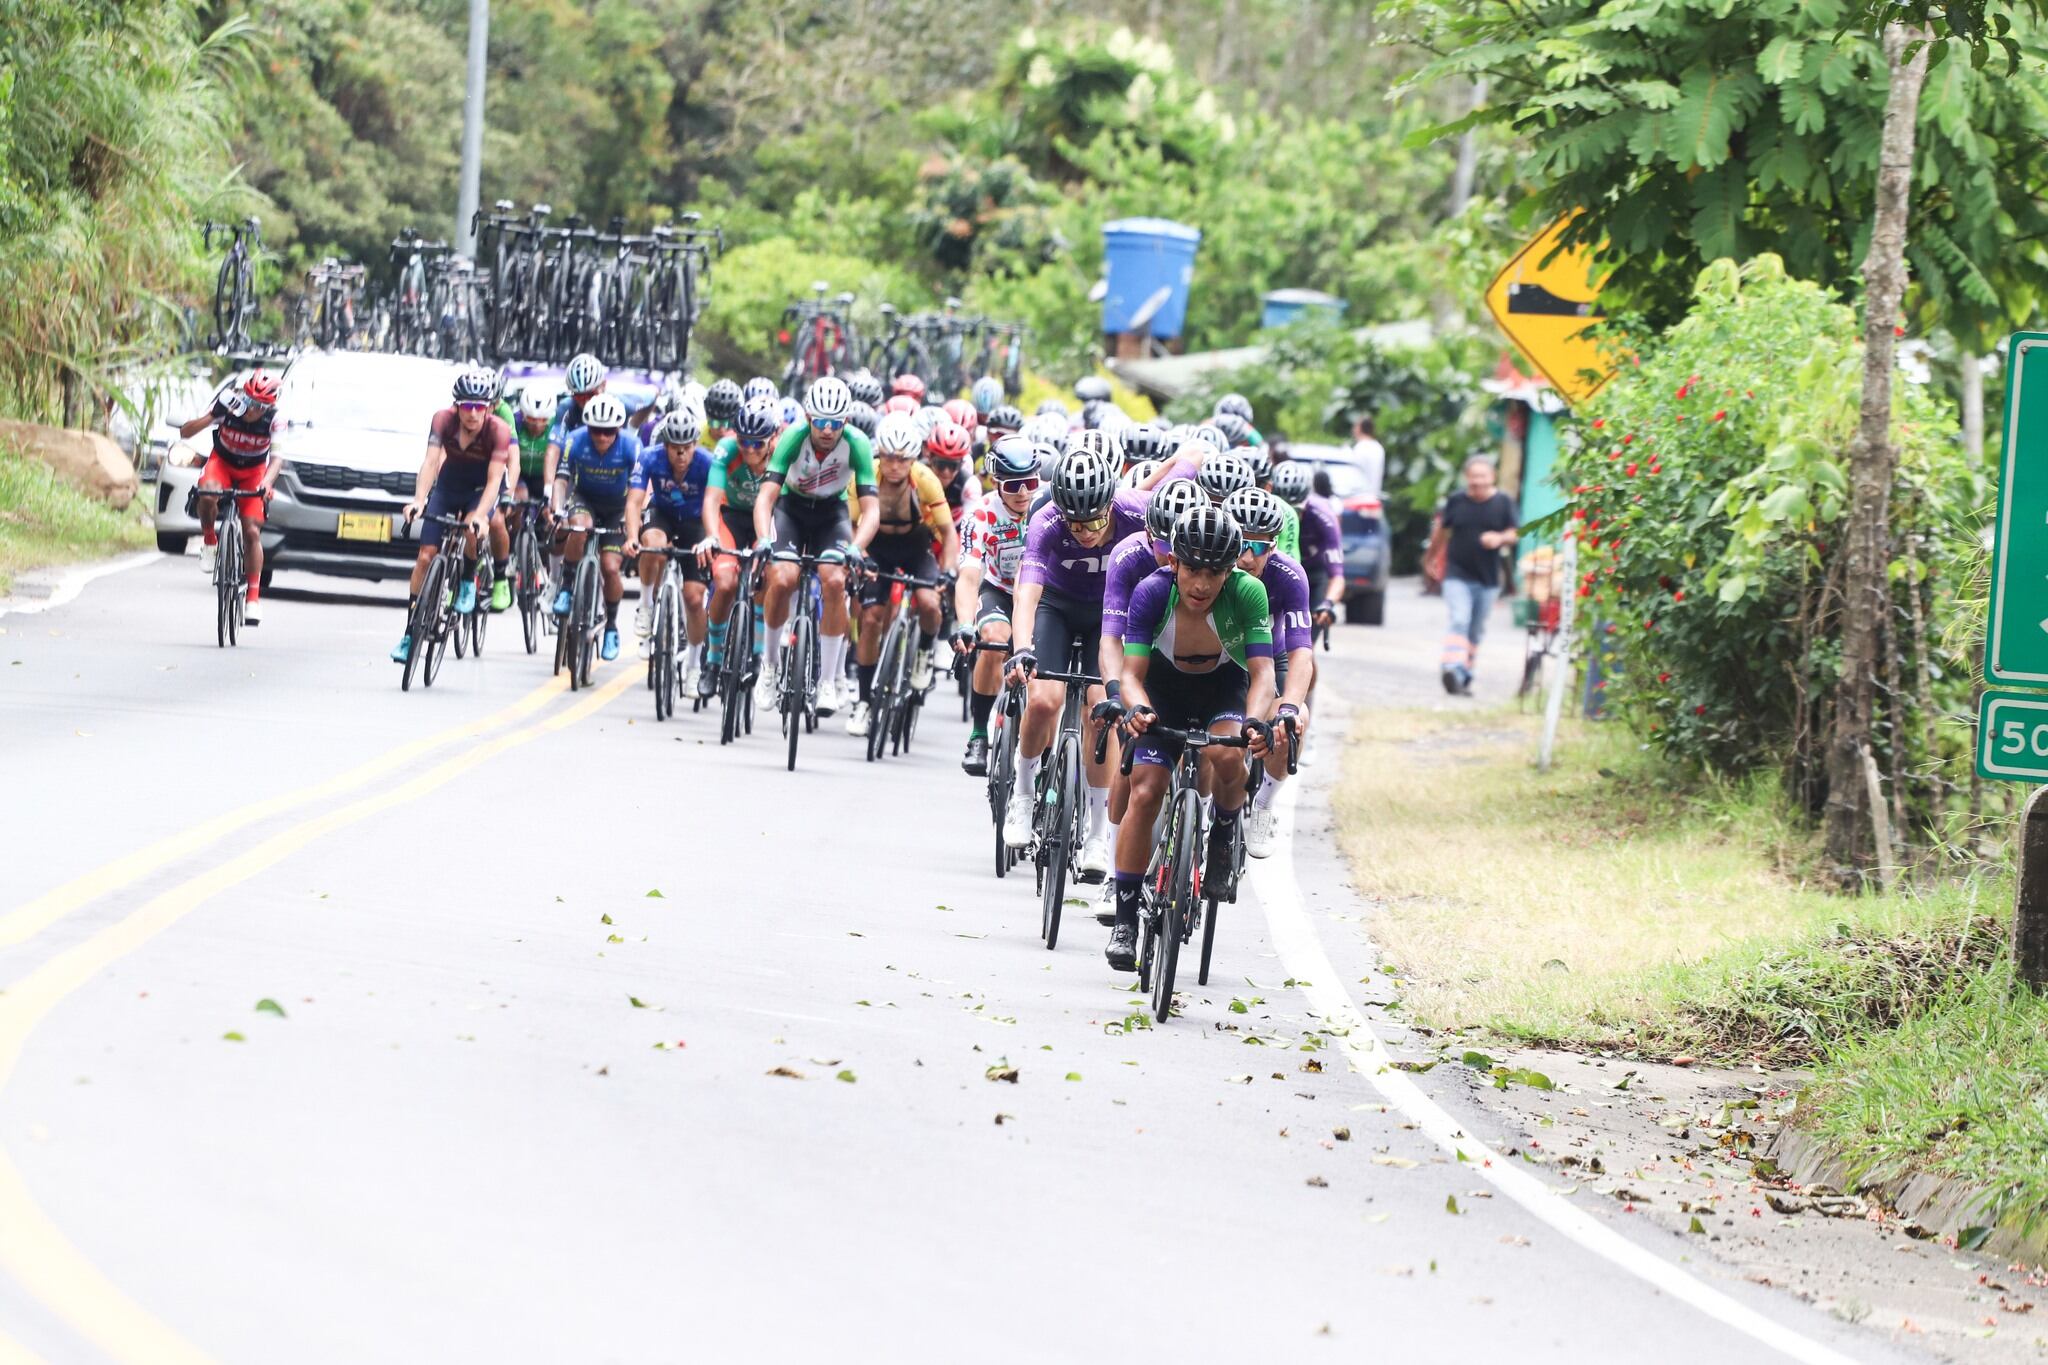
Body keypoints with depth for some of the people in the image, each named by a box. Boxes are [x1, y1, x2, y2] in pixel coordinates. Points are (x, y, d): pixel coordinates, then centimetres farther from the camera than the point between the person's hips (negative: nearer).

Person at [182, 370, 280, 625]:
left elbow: (276, 458, -33)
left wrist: (267, 483, -53)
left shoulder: (273, 419, -25)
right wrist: (212, 416, -44)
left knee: (252, 532, -9)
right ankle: (209, 542, -10)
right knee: (208, 494, -36)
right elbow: (185, 432, -27)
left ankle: (253, 597, 0)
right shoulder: (227, 407, -27)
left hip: (254, 471, 0)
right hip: (222, 462, 0)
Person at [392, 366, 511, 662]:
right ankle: (410, 632, 2)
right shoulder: (444, 420, -24)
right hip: (449, 485, 2)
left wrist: (480, 516, -47)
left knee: (472, 529, -33)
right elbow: (430, 462, -32)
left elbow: (494, 479, -32)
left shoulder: (498, 430, -27)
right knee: (426, 555, -5)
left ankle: (467, 582, -2)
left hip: (481, 490, -2)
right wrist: (418, 501, -47)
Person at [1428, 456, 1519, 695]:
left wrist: (1500, 539, -22)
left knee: (1476, 631, 10)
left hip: (1488, 578, 2)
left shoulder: (1503, 503, 0)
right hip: (1457, 574, -2)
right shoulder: (1456, 501, 0)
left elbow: (1515, 533, 0)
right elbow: (1441, 529, 14)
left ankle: (1464, 677, 21)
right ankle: (1453, 670, -30)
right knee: (1459, 621, -19)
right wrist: (1431, 556, 25)